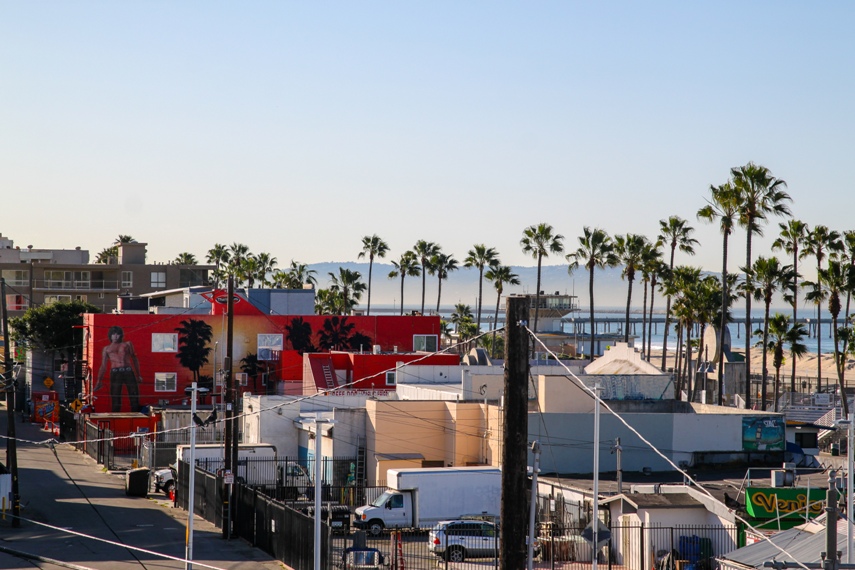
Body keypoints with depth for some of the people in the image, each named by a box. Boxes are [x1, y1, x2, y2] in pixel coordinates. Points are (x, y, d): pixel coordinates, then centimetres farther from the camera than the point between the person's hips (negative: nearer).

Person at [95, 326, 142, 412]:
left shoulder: (127, 344, 21)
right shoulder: (106, 348, 21)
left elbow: (134, 359, 22)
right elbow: (103, 366, 19)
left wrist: (138, 375, 18)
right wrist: (99, 381, 11)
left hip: (129, 372, 0)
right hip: (115, 373, 0)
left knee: (134, 398, -6)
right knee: (116, 401, -4)